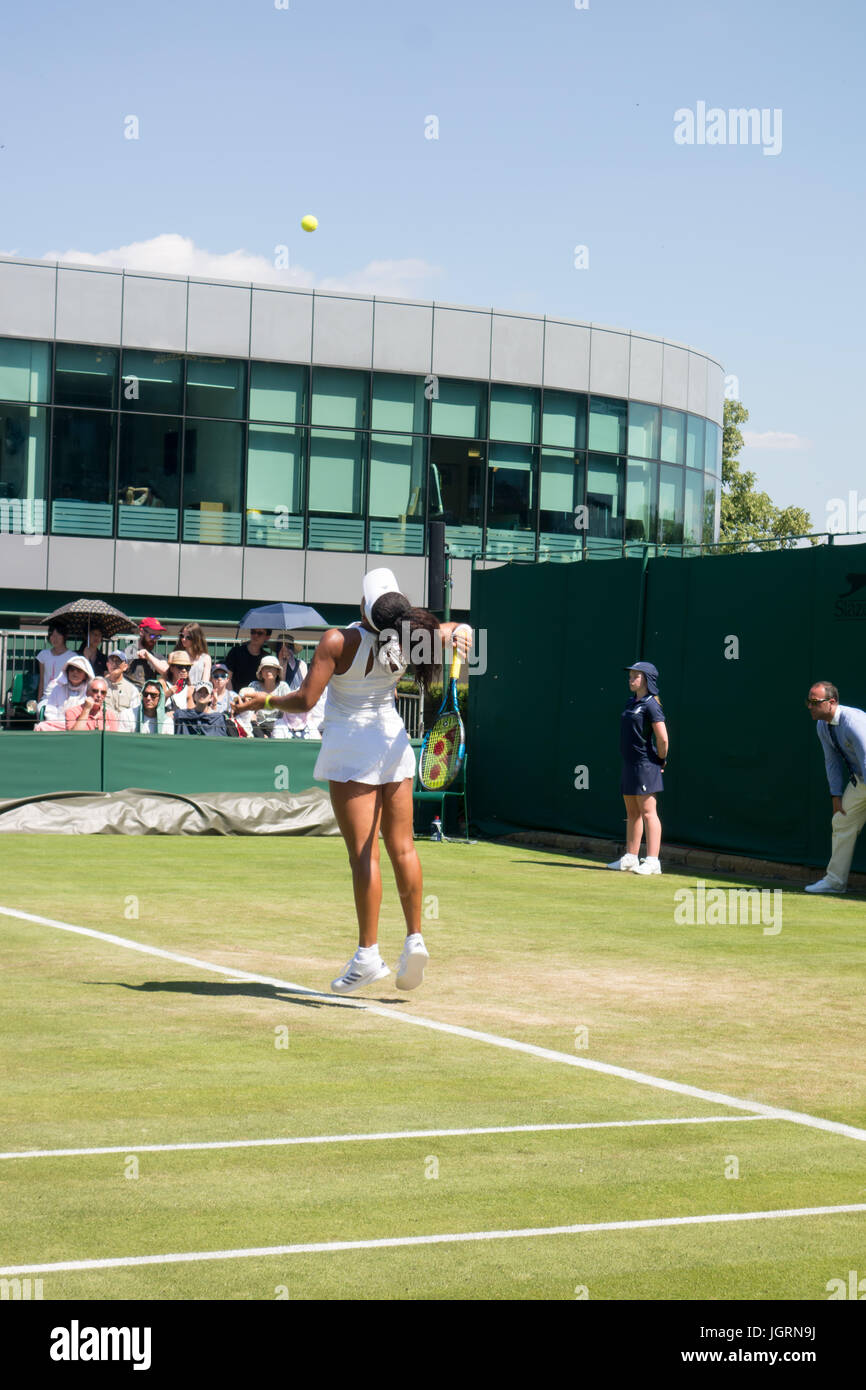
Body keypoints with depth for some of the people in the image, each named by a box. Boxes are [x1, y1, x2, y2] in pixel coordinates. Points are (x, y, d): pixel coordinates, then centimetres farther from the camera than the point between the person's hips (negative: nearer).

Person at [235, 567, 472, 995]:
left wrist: (266, 700, -1)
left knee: (364, 851, -6)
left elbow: (305, 701, -18)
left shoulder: (339, 641, -17)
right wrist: (459, 633, -13)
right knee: (402, 847, 10)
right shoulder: (406, 637, -3)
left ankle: (368, 954, -6)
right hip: (394, 740, 5)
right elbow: (457, 629, 10)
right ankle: (415, 939, 10)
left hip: (351, 746, -5)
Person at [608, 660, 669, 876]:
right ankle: (631, 858, 21)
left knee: (647, 812, -10)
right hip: (629, 765, 9)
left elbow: (663, 738, -19)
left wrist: (661, 760, -6)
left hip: (646, 766, -9)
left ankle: (652, 861, -11)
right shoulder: (631, 703, 14)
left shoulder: (651, 706, -13)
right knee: (632, 813, 14)